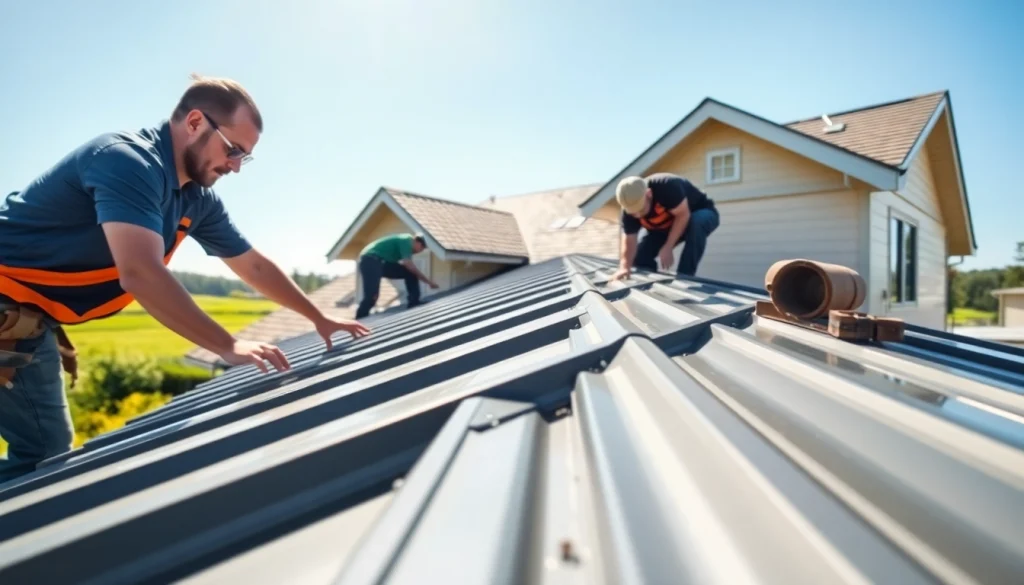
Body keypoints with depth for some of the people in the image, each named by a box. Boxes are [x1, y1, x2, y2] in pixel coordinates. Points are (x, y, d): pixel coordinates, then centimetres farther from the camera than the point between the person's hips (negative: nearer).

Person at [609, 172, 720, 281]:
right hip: (665, 227, 5)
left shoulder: (667, 186, -38)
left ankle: (684, 277, -34)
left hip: (702, 214, -4)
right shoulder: (631, 207, -22)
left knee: (696, 224, -41)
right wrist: (624, 267, -36)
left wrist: (668, 247, -36)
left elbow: (683, 214, -34)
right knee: (640, 257, -10)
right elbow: (629, 240, -21)